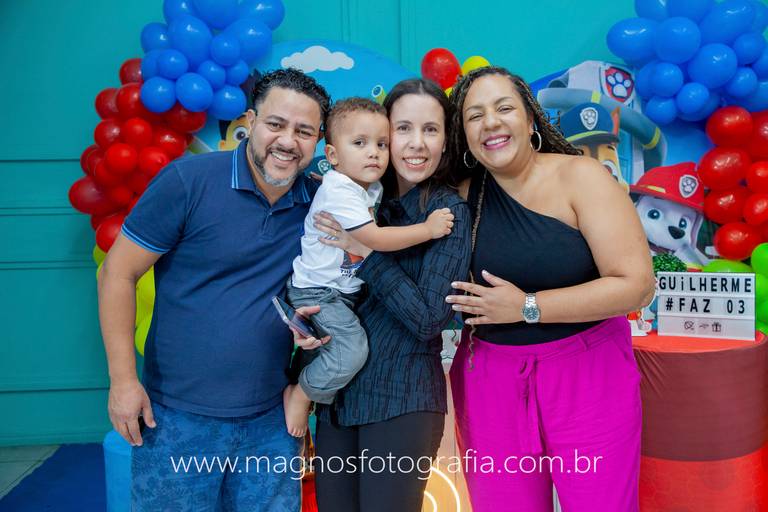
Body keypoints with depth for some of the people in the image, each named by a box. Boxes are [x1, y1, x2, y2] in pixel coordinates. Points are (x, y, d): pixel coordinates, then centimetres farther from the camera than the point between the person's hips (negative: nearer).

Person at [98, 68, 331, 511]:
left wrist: (317, 316, -9)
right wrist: (123, 379, -10)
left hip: (271, 420, 3)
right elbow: (118, 272, -8)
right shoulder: (188, 180, -13)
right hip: (176, 416, -3)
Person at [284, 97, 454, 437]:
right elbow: (376, 239, -27)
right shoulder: (339, 192, -23)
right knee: (351, 349, -22)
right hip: (316, 291, -9)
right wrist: (428, 229, -22)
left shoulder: (372, 188, 5)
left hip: (345, 290, 9)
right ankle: (299, 394, -1)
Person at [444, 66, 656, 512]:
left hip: (588, 374, -2)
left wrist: (527, 307, -17)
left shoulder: (578, 175, -10)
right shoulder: (463, 196, -1)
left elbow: (637, 285, -15)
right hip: (491, 380, 3)